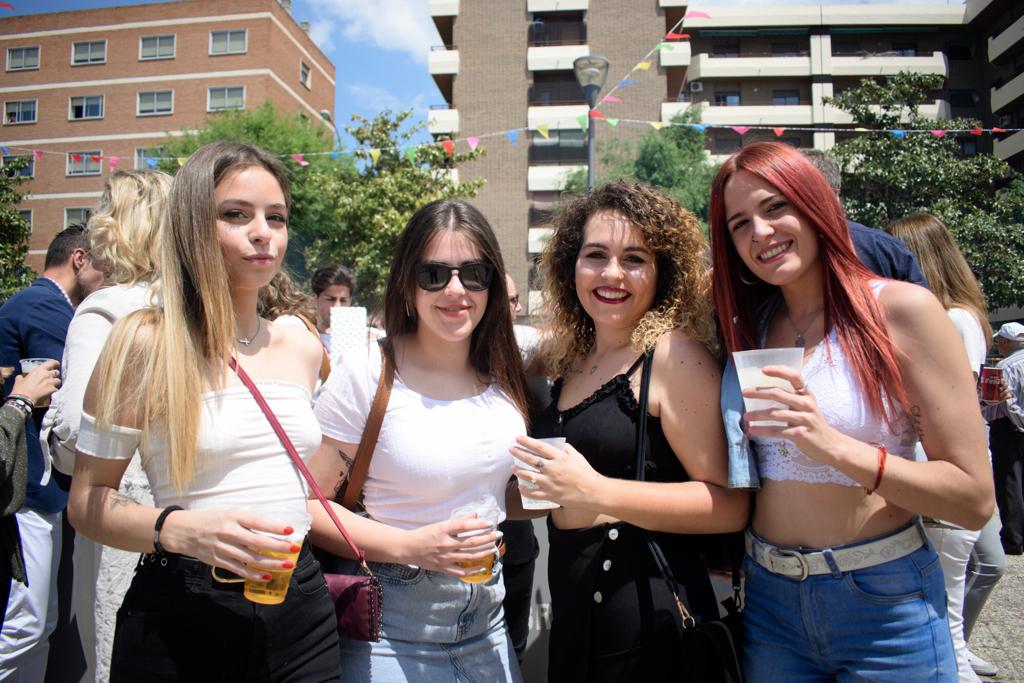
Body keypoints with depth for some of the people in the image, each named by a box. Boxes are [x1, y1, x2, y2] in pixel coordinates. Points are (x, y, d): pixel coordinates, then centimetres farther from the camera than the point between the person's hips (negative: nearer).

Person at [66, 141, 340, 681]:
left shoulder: (304, 349, 6)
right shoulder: (146, 342, -8)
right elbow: (87, 501, -6)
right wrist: (178, 530, -21)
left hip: (299, 604, 4)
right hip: (181, 614, -4)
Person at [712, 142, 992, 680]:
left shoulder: (902, 308, -11)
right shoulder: (751, 328, 2)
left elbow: (975, 500, -14)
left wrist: (835, 445, -26)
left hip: (884, 600, -3)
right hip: (769, 600, 4)